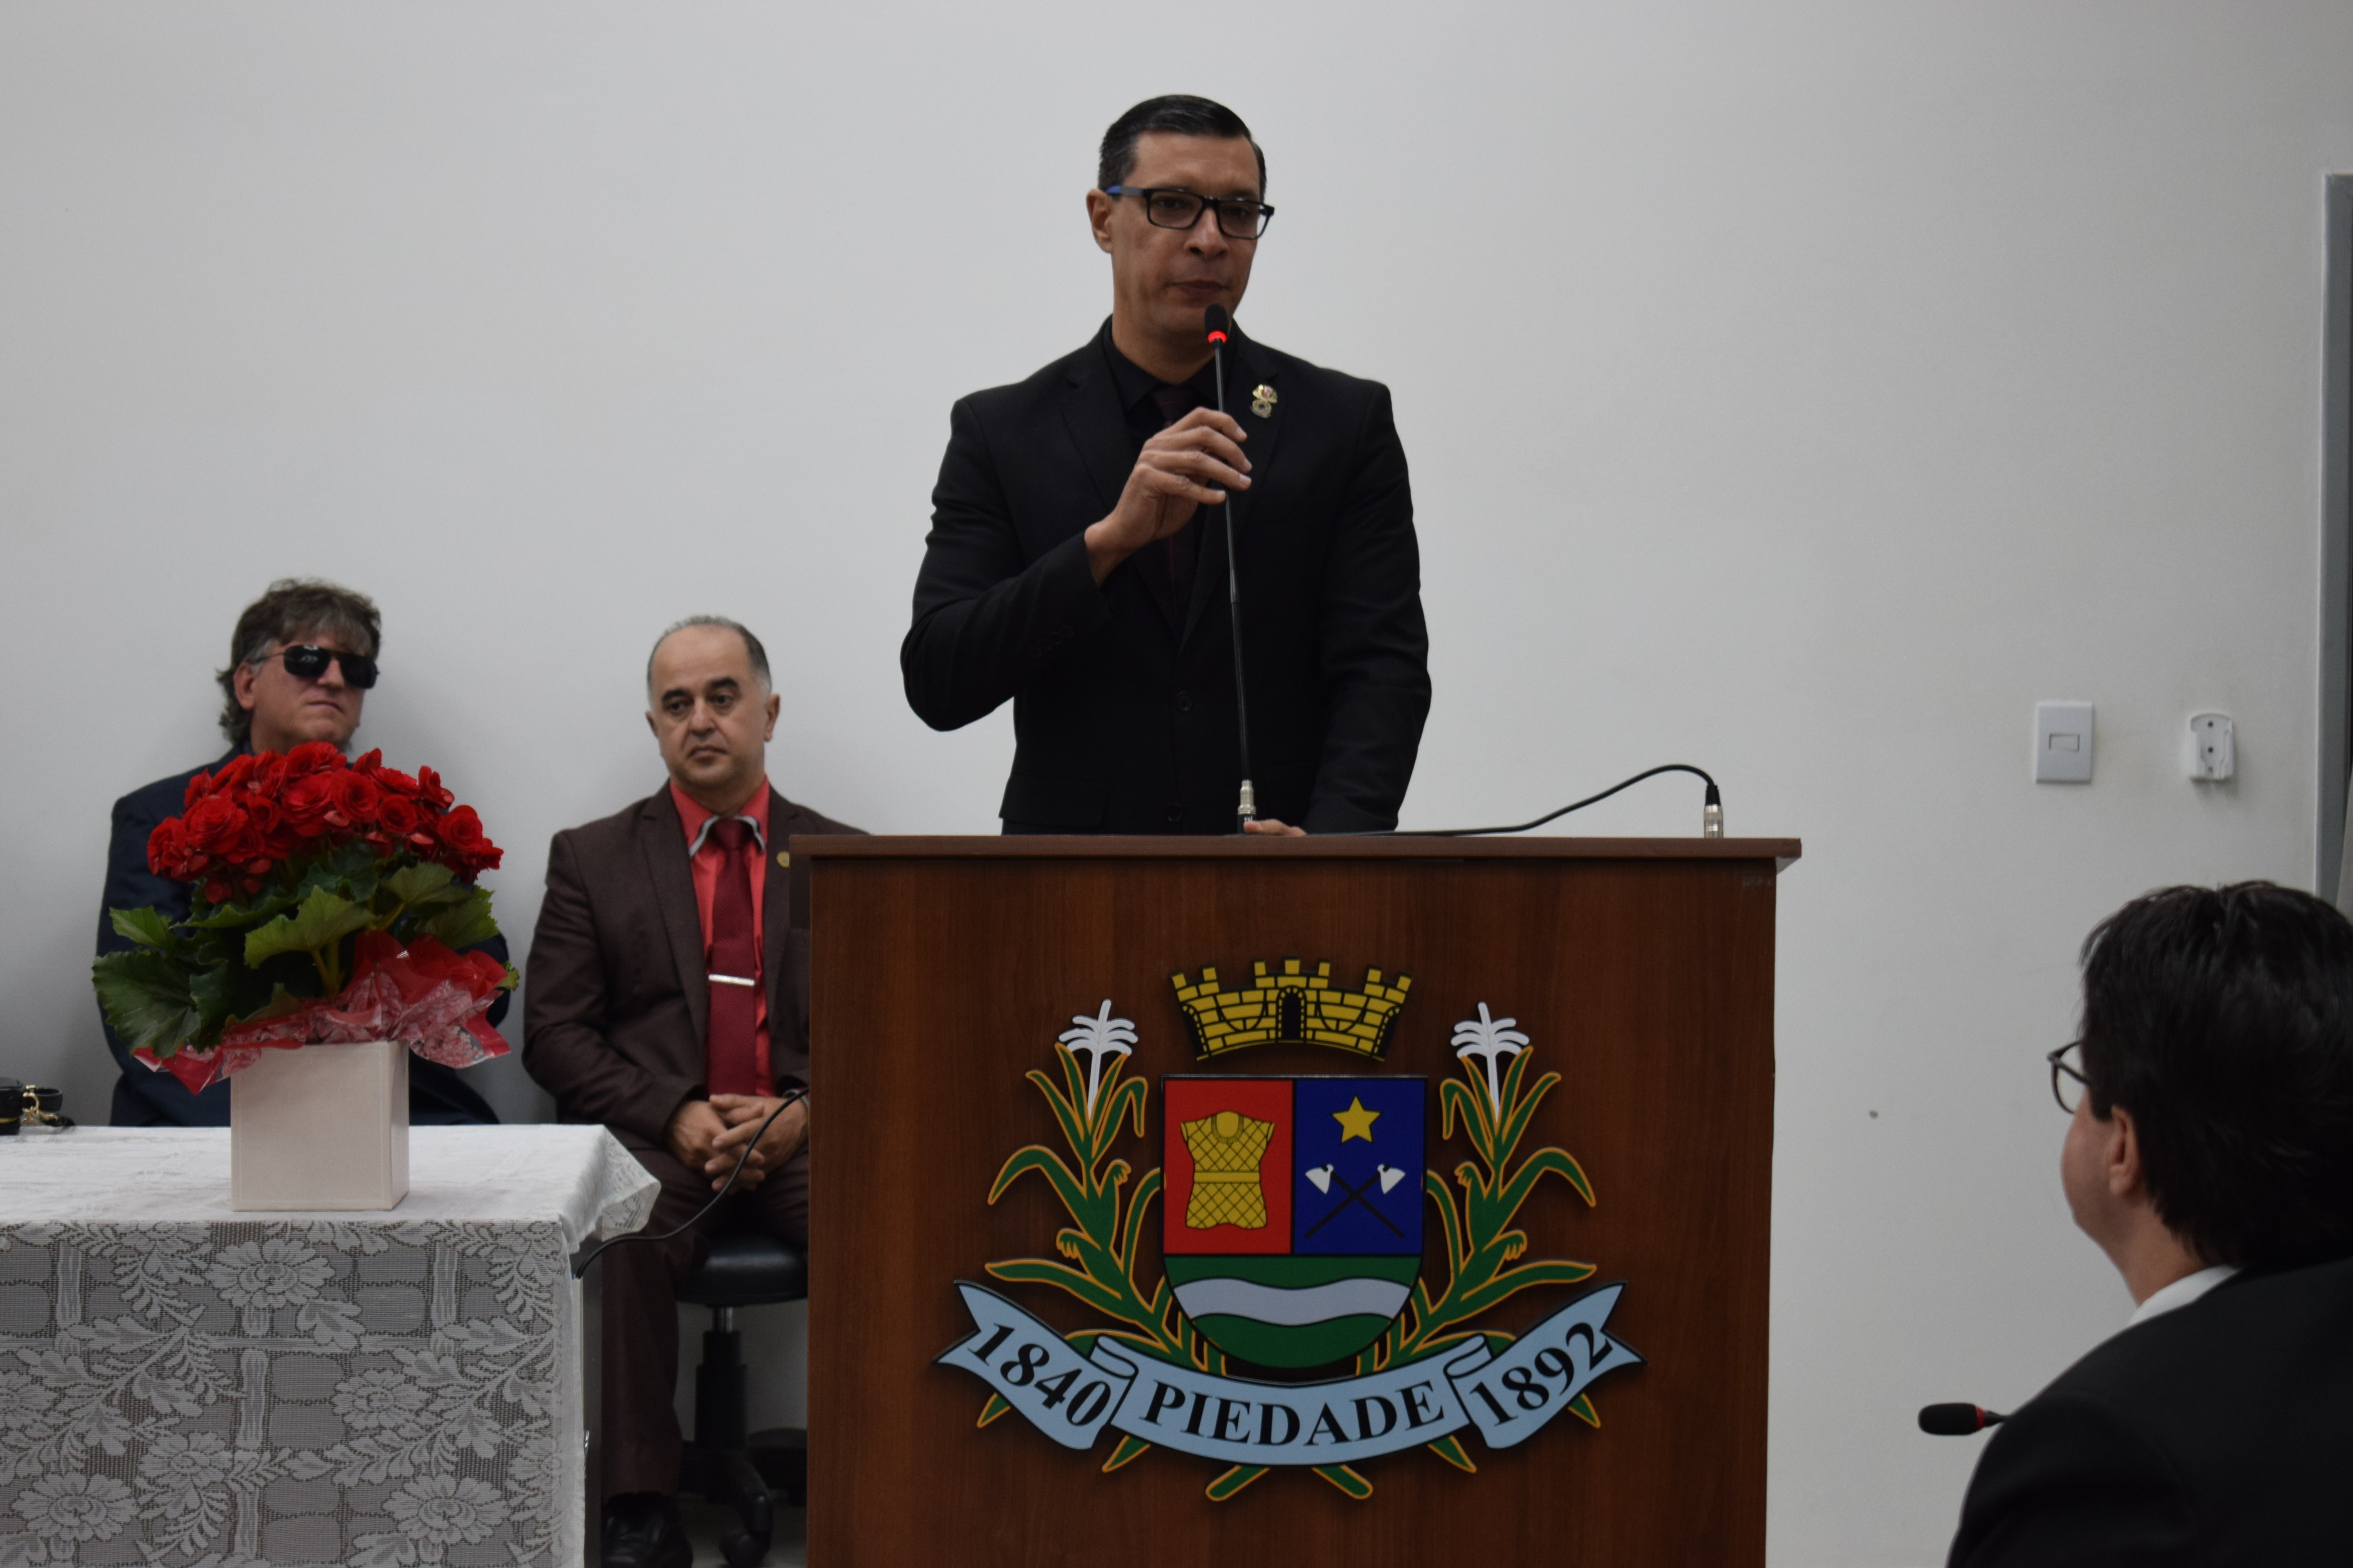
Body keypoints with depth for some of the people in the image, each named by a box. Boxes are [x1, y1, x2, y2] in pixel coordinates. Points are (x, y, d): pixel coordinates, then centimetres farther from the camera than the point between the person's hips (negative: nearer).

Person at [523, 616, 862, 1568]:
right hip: (654, 1137, 0)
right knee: (618, 1238, -36)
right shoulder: (591, 858, 16)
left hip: (804, 1138, 1)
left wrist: (804, 1111, -10)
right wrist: (675, 1115, -10)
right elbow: (556, 1034, 7)